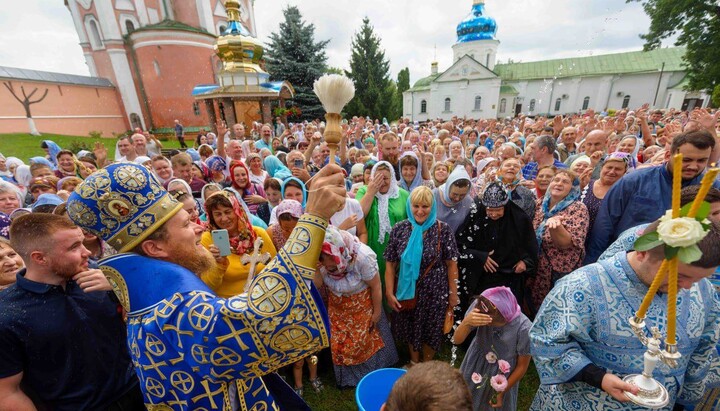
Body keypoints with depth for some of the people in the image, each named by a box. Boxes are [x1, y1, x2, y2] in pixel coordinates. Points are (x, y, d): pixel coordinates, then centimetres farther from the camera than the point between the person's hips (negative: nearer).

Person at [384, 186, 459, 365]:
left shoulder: (443, 229, -13)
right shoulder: (399, 229, -9)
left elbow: (451, 264, -7)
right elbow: (390, 263, -6)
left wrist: (453, 294, -4)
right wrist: (389, 292, -7)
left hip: (435, 293, -1)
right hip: (407, 292, 2)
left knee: (431, 330, 19)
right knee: (409, 329, 22)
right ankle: (414, 362, 52)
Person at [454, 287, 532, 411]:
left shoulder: (524, 329, -33)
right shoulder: (479, 306, -31)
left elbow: (522, 366, -14)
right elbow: (457, 340, -23)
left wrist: (502, 392, -3)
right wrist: (466, 322, -45)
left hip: (502, 373, -2)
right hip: (476, 363, 2)